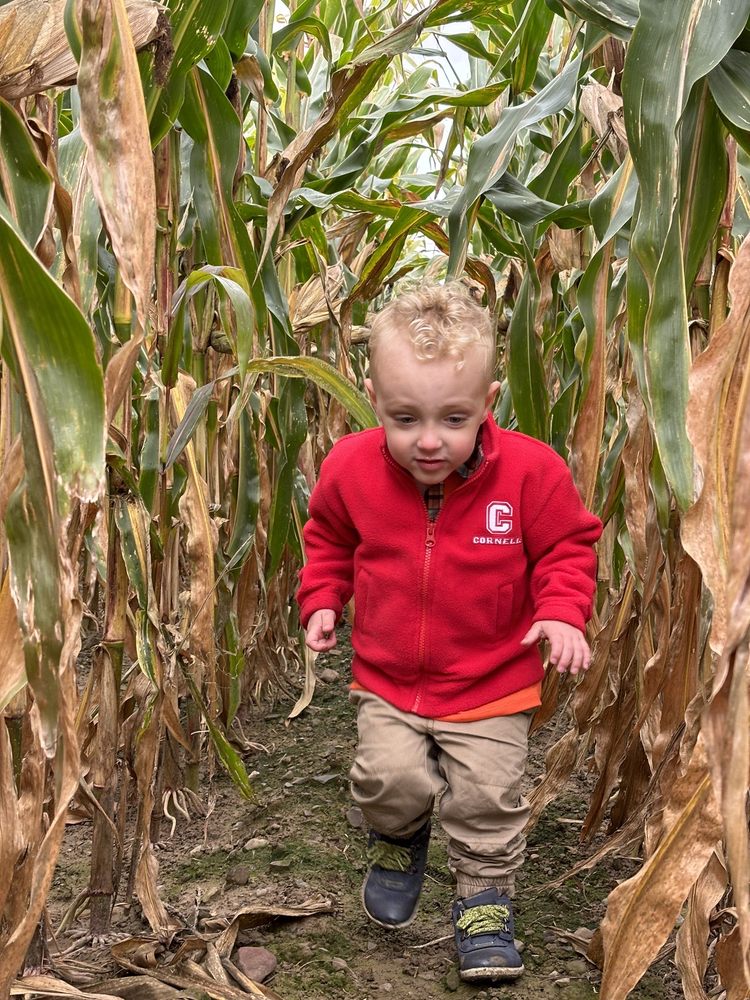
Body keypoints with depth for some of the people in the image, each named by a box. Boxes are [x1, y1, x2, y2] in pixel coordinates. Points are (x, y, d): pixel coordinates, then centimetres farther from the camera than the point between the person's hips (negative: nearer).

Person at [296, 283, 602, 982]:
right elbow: (328, 538, 10)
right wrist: (321, 600, -1)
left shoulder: (530, 471, -17)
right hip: (387, 679, 1)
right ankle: (398, 842, 25)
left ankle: (485, 900, 31)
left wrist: (562, 612, -16)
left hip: (492, 684, -1)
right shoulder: (352, 468, -11)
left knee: (487, 798, 1)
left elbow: (567, 545, -1)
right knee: (390, 778, -13)